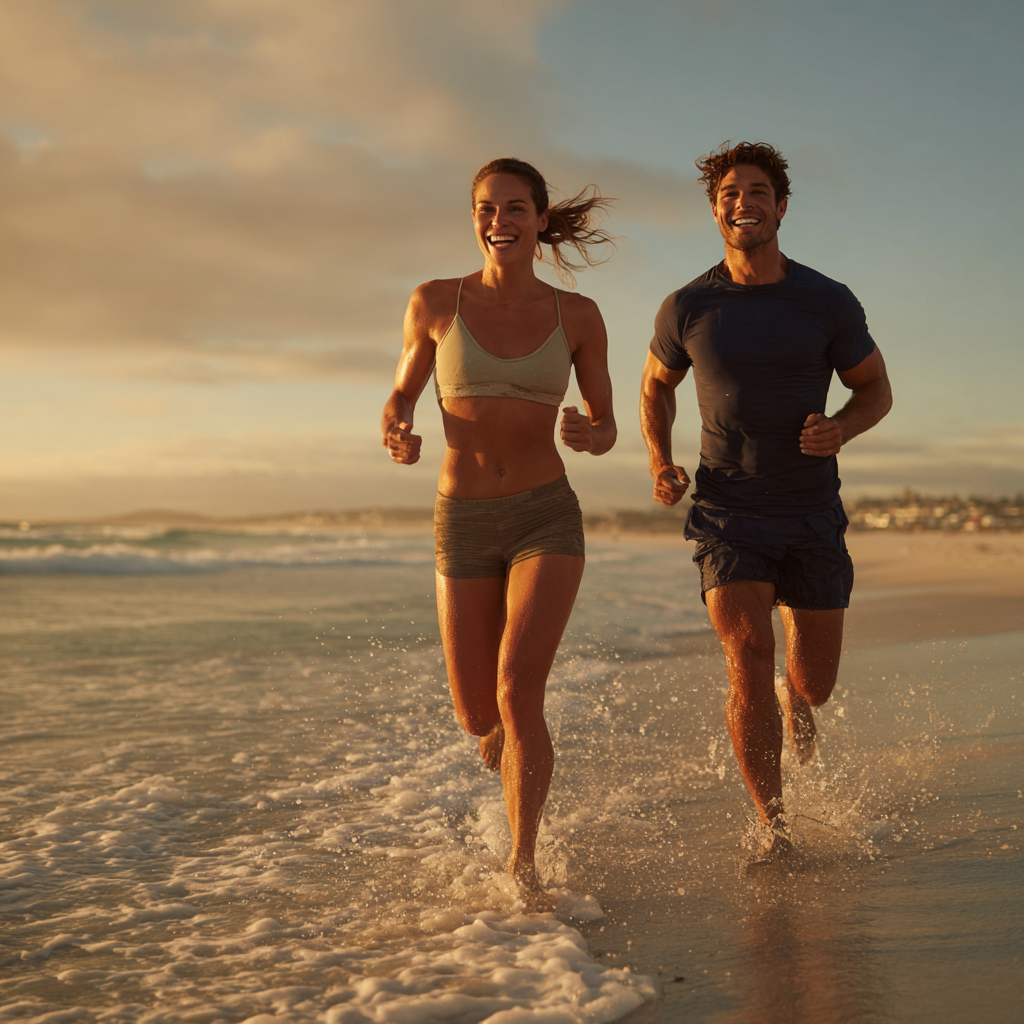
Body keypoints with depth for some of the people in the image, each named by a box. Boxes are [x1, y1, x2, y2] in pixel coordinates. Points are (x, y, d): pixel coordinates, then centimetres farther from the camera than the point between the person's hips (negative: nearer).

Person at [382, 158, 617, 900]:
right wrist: (398, 437, -15)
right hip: (463, 524, 1)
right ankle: (523, 751, 48)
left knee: (518, 691, -21)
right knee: (479, 721, 9)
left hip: (547, 518, -1)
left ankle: (523, 864, -6)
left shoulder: (577, 315, -1)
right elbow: (402, 396, 9)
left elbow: (606, 427, 6)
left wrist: (588, 436, -19)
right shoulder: (435, 302, -3)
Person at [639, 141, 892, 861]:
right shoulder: (687, 308, -3)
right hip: (729, 516, -1)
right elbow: (656, 385, 15)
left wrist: (839, 431, -16)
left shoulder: (830, 303, -5)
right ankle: (774, 827, -3)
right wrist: (660, 463, -3)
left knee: (816, 687, 9)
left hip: (813, 515, 1)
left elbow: (876, 389, 7)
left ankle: (794, 697, 49)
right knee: (748, 667, -18)